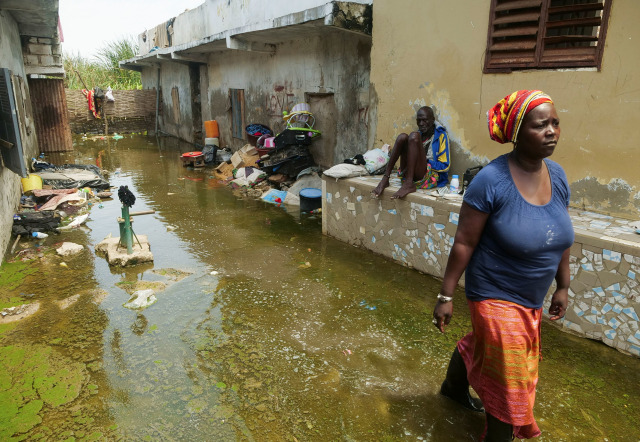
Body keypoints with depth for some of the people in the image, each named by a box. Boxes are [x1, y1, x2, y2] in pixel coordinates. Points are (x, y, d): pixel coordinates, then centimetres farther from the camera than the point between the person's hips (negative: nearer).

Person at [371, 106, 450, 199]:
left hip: (429, 177, -5)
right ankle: (385, 179, -22)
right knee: (402, 137, -12)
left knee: (414, 136, -22)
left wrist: (427, 162, -13)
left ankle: (408, 185, -33)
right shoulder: (420, 134, 22)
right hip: (409, 174, 5)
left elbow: (445, 166, -1)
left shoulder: (440, 135, 4)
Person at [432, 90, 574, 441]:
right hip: (496, 297, -7)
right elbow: (464, 242, -20)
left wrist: (563, 286, 13)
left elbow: (561, 238, 8)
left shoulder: (557, 175, -3)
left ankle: (453, 387, 56)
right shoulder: (491, 181, -23)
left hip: (531, 299, 7)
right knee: (509, 380, 4)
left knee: (478, 345, 28)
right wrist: (446, 296, -17)